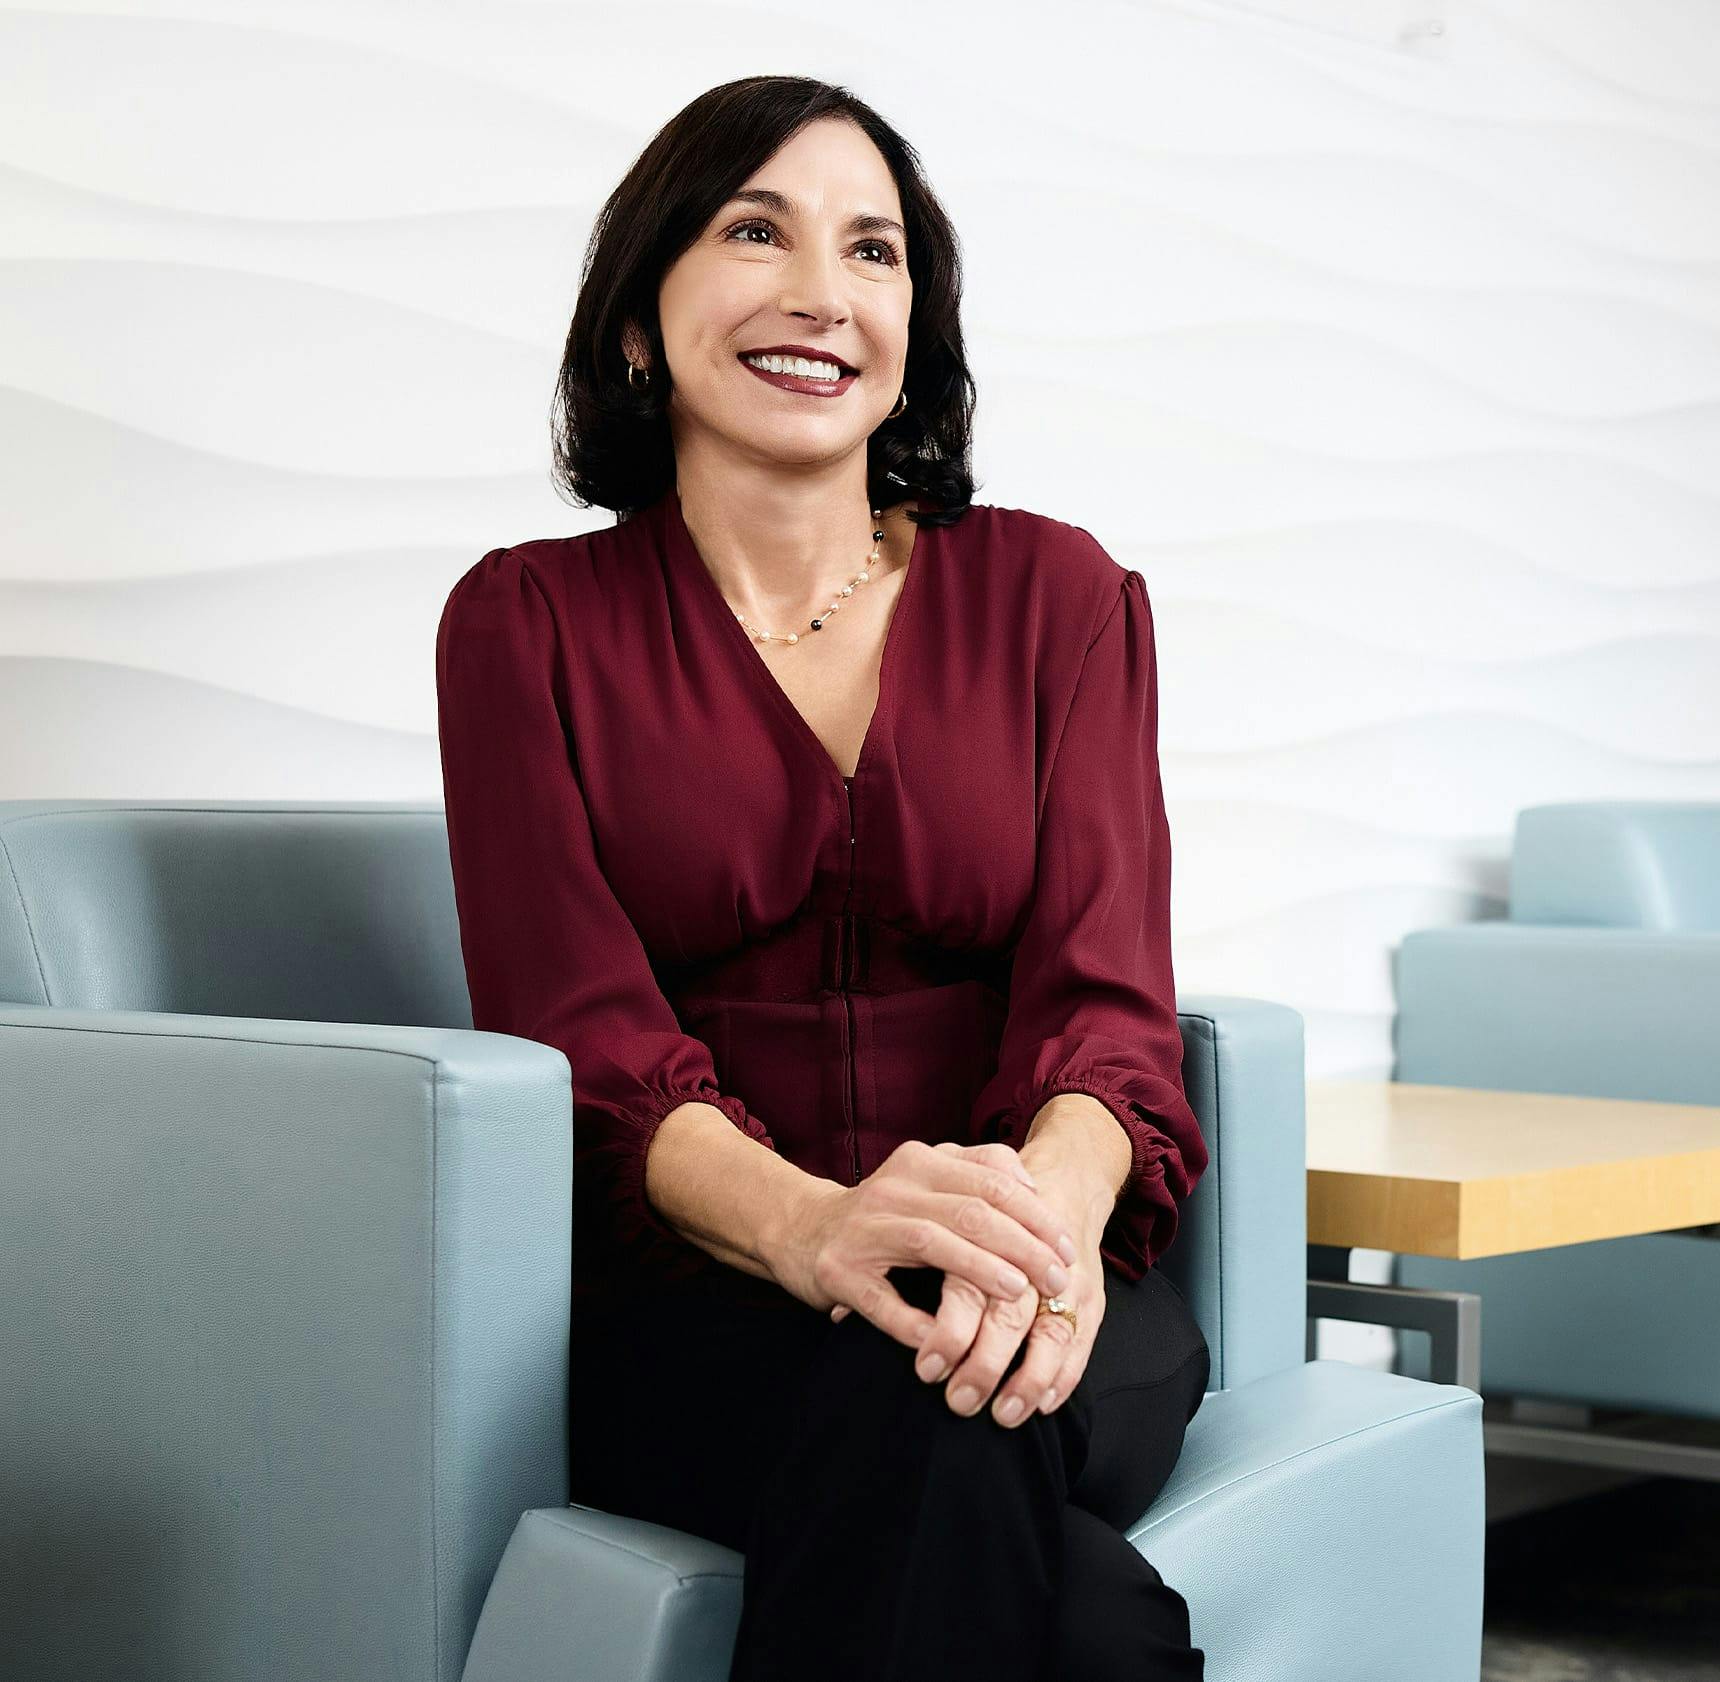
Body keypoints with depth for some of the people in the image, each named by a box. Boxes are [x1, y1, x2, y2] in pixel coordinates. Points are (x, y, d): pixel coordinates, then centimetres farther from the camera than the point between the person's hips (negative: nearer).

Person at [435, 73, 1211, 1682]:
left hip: (1031, 1305, 1)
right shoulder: (530, 621, 8)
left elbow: (1105, 988, 0)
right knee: (890, 1414, -34)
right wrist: (815, 1228, -27)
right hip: (679, 1298, 0)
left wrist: (1050, 1204, -25)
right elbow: (578, 1025, -5)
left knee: (956, 1428, -36)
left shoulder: (1054, 592, 12)